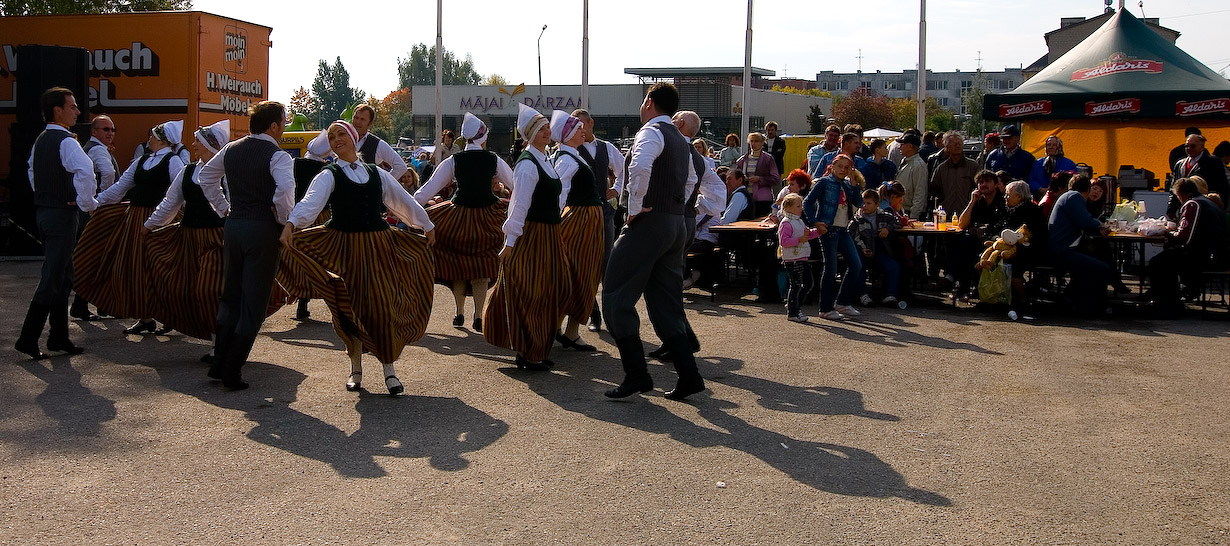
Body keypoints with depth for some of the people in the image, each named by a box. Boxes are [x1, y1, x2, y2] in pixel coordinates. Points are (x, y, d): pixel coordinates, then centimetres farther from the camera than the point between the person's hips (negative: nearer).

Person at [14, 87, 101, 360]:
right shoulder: (66, 141, -15)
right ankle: (28, 338, -6)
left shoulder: (40, 140, 14)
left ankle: (59, 336, 20)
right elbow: (85, 170, -30)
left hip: (44, 211, 9)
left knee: (61, 276, 15)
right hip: (63, 213, -9)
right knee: (52, 278, -6)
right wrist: (87, 204, -19)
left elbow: (32, 172, 27)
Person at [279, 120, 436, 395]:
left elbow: (404, 201, 22)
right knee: (351, 308, 2)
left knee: (384, 305, -3)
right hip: (344, 247, -2)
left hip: (379, 245, 2)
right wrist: (290, 224, -35)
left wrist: (427, 225, 27)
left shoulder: (377, 173, 12)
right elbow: (310, 202, -17)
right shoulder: (329, 176, 1)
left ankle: (389, 369, 8)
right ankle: (356, 370, 17)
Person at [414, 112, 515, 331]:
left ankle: (459, 313, 23)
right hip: (487, 216, 0)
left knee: (457, 263, 16)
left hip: (458, 216, 0)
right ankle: (478, 317, 7)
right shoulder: (494, 159, -1)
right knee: (481, 267, 10)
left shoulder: (453, 160, -4)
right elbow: (514, 182, 11)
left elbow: (431, 187, -3)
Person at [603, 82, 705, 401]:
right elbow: (689, 181, 33)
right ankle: (688, 376, 7)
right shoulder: (680, 141, 20)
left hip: (649, 223, -9)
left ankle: (636, 374, -6)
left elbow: (640, 168, -30)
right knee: (666, 305, 11)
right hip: (676, 225, 9)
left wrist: (635, 208, -20)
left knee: (617, 297, -3)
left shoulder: (651, 132, -9)